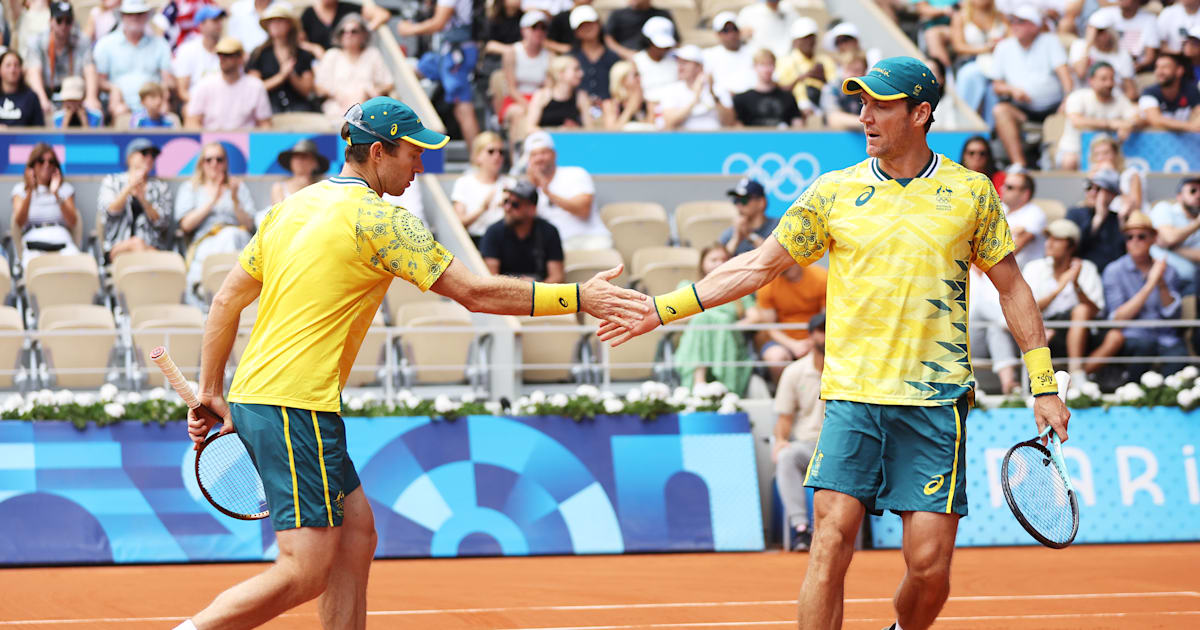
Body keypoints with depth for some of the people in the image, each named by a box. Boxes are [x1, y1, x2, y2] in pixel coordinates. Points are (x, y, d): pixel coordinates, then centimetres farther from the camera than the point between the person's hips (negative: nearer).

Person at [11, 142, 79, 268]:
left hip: (62, 240, 1)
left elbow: (72, 222, 6)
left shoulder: (65, 188, 20)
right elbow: (18, 224, 1)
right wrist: (29, 191, -7)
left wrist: (57, 195, -6)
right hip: (34, 242, -1)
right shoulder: (21, 189, 18)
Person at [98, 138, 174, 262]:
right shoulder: (111, 181, 14)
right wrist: (130, 187, -15)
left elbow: (162, 223, 3)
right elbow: (110, 211, -4)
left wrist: (143, 199, -10)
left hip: (152, 247, 1)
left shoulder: (161, 187, 16)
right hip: (116, 248, -1)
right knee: (137, 242, -36)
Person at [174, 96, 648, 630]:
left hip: (251, 399, 9)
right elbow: (474, 292, -11)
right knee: (304, 574, -10)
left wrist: (211, 391, 22)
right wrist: (578, 298, -7)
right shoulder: (379, 220, -10)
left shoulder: (293, 206, 14)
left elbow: (227, 300, 17)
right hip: (295, 406, -9)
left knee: (356, 532, 12)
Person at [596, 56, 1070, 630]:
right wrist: (663, 308, 1)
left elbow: (1012, 287, 12)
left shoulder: (970, 192, 4)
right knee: (831, 543, -12)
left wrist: (1044, 384, 8)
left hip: (933, 400, -1)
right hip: (851, 394, 1)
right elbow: (757, 266, 8)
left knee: (929, 563, -4)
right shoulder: (834, 192, 6)